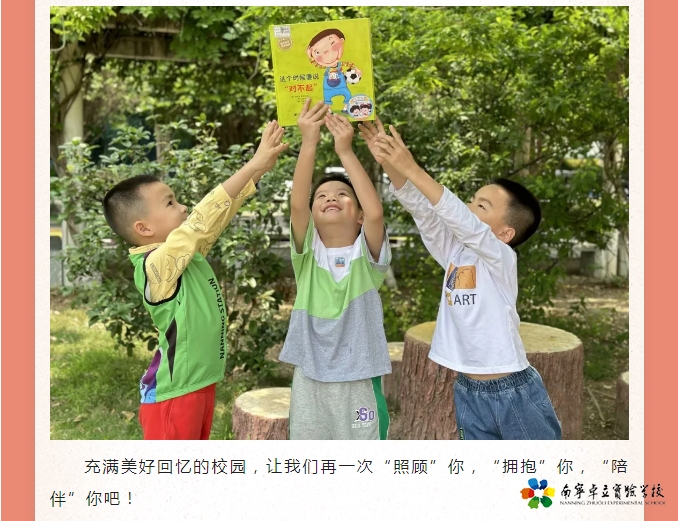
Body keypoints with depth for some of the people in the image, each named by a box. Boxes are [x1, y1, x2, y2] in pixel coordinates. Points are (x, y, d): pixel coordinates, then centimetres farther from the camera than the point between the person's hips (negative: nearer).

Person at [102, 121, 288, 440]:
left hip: (199, 384, 9)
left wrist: (260, 168, -7)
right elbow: (202, 220, -30)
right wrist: (253, 164, -28)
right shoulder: (156, 264, -22)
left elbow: (219, 216, 2)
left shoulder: (189, 252, 3)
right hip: (172, 394, -9)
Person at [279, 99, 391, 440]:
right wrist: (308, 143, -27)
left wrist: (346, 151, -28)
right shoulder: (308, 252, -2)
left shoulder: (367, 254, -6)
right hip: (310, 380, 2)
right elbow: (296, 205, -20)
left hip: (359, 381, -1)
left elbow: (376, 212, -26)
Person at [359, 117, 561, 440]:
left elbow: (458, 217, -30)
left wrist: (410, 168, -32)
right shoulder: (454, 252, 2)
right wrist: (389, 164, -20)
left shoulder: (501, 258, -15)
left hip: (515, 392, -6)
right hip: (469, 393, 6)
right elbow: (420, 208, -7)